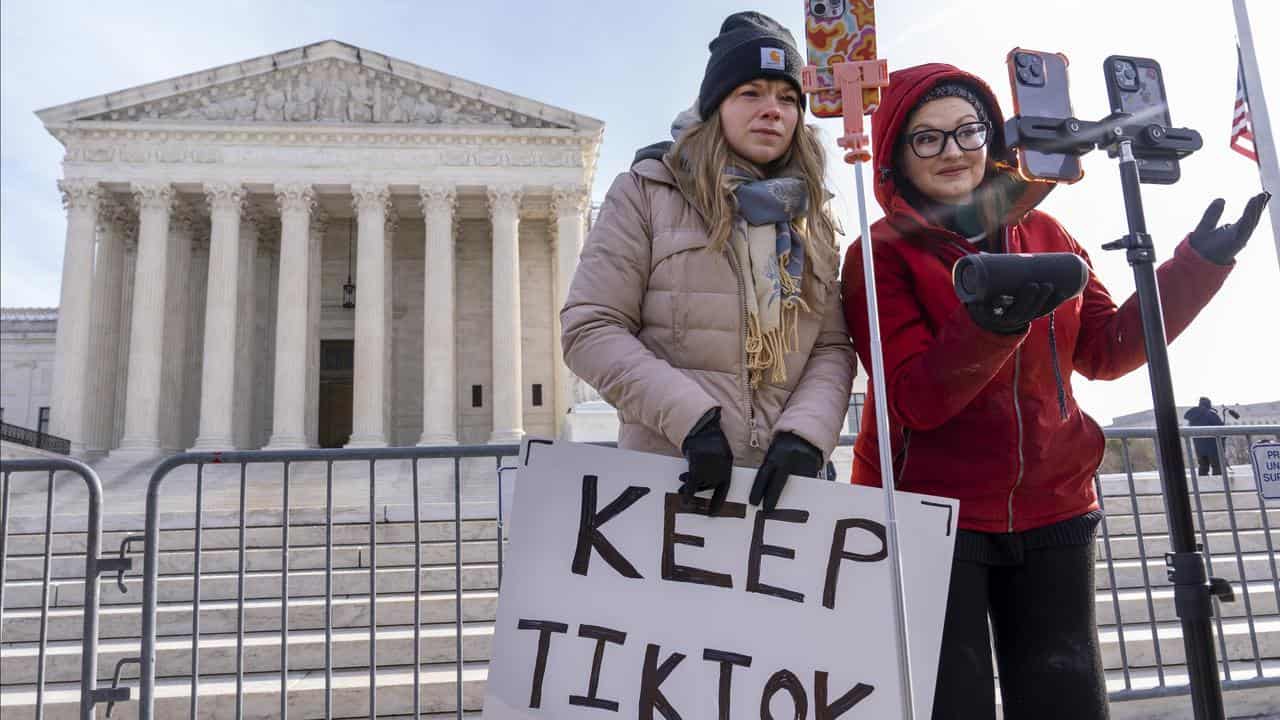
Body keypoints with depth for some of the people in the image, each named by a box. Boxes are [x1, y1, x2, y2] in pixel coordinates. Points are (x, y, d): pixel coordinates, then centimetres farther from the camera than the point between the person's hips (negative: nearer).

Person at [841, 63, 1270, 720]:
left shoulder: (1044, 234, 8)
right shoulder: (882, 253, -7)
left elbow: (1106, 350, 9)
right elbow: (918, 401, -16)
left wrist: (1200, 262, 4)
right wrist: (992, 324, -32)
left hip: (1051, 510, 5)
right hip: (930, 512, -4)